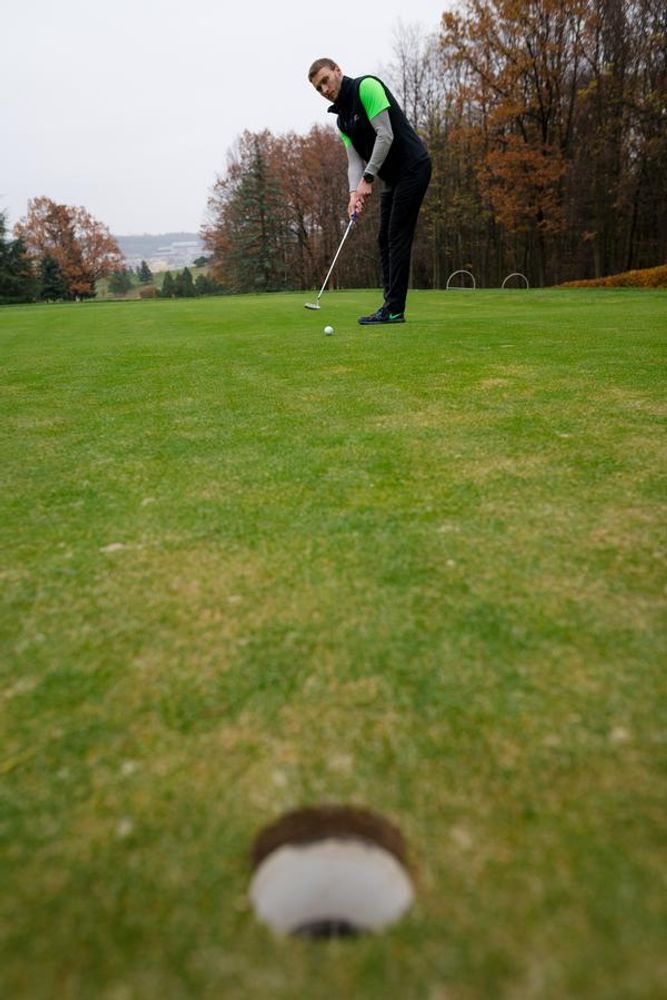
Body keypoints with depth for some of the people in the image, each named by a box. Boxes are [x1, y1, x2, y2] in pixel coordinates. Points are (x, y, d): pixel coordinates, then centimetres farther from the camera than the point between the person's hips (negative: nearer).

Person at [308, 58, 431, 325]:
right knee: (385, 239, 7)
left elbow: (386, 135, -20)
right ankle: (391, 307, 9)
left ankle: (394, 309, -13)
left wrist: (368, 179, -21)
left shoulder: (366, 87, -11)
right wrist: (354, 192, -13)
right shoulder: (341, 118, 15)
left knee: (398, 237, -13)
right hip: (393, 176, 9)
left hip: (412, 167, -9)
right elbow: (355, 159, 6)